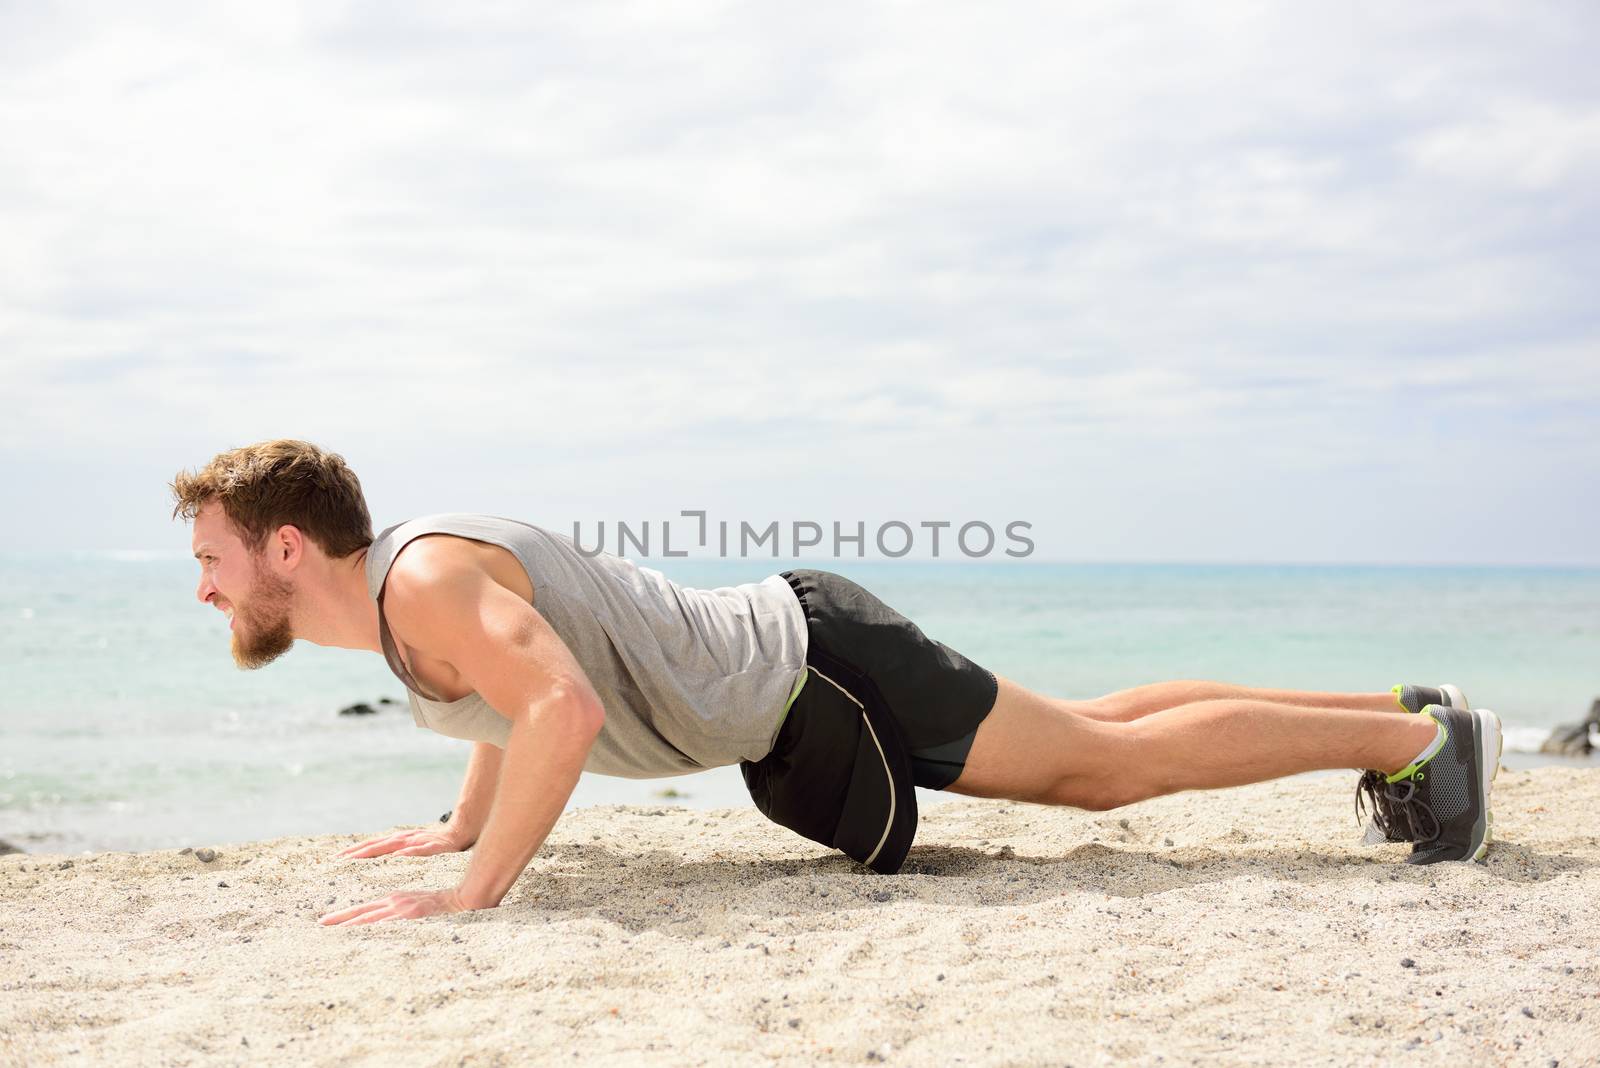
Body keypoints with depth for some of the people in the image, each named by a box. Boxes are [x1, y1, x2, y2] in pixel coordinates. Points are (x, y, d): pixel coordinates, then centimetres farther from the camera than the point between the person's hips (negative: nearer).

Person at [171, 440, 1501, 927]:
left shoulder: (426, 579, -23)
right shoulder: (406, 577, 8)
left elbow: (563, 709, -40)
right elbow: (532, 682, 28)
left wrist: (475, 891, -35)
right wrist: (459, 825, 25)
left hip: (809, 672, -9)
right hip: (783, 686, 9)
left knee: (1108, 761, -4)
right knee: (1085, 745, 16)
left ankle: (1424, 735, 8)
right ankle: (1397, 711, 25)